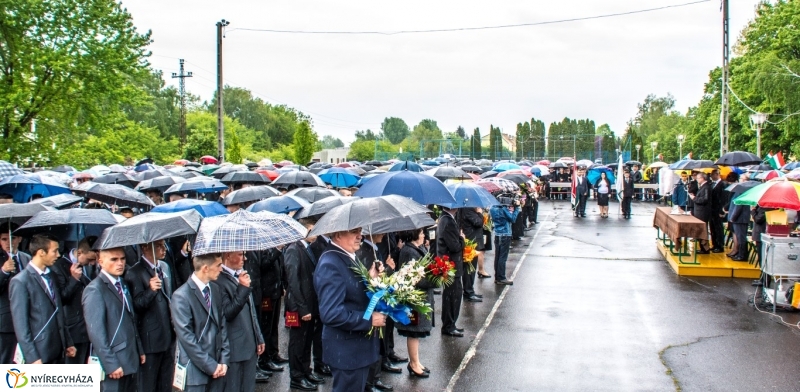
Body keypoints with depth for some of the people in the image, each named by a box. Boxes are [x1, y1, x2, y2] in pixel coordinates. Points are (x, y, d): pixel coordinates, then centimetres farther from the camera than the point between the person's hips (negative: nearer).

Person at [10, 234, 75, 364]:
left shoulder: (50, 276, 13)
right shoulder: (20, 282, -11)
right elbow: (20, 324, -13)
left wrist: (68, 343, 15)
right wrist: (32, 358, -16)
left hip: (58, 353, 7)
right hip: (39, 355, -7)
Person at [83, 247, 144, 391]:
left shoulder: (122, 285, 14)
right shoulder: (95, 290, -13)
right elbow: (96, 332, -18)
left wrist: (140, 351, 15)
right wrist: (111, 364, -20)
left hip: (131, 360, 8)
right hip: (113, 365, -8)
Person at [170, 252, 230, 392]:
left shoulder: (215, 290, 8)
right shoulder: (181, 296, -12)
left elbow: (222, 326, 10)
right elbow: (186, 337, -14)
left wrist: (224, 360, 1)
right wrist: (210, 365, -13)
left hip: (217, 366, 6)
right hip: (196, 369, -6)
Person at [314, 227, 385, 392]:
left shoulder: (348, 256, 8)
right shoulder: (330, 264, -23)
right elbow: (331, 314, -30)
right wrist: (369, 319, -23)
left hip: (359, 346, 10)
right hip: (347, 351, -10)